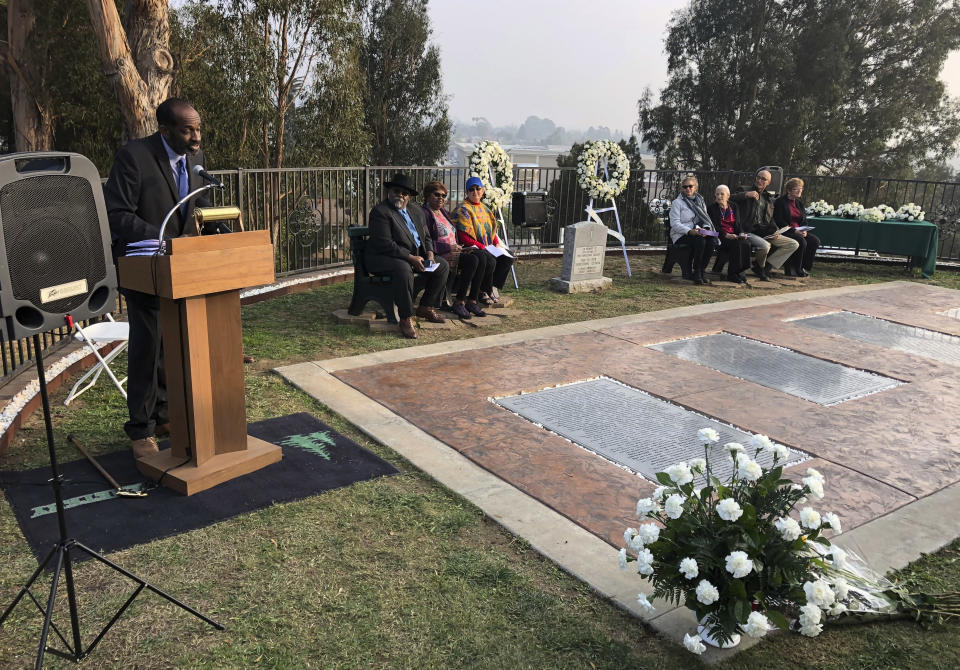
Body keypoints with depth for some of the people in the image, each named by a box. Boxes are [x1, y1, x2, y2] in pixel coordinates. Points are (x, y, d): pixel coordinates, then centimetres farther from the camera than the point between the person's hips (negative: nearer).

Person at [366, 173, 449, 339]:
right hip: (383, 258, -8)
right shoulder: (380, 212, -12)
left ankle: (426, 307, 9)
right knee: (404, 269, -38)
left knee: (443, 265, 0)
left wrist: (429, 253, -3)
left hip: (415, 256, 8)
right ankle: (406, 319, -29)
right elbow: (384, 244, -21)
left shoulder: (417, 212, 14)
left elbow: (427, 236, 20)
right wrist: (411, 258, -24)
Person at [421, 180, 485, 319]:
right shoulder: (424, 213, -5)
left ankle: (472, 301, -18)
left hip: (453, 251, 8)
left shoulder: (444, 213, 24)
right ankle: (459, 302, -21)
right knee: (472, 260, -29)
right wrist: (449, 247, -16)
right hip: (439, 255, -8)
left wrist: (461, 248, 6)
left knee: (480, 256, -18)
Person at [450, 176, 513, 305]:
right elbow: (464, 237, -15)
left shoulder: (484, 208, 19)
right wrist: (482, 247, -19)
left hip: (487, 247, 8)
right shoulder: (463, 210, -7)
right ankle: (485, 292, -11)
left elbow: (492, 230, 25)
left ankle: (493, 288, -5)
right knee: (490, 261, -32)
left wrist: (497, 243, 4)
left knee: (508, 258, -11)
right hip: (471, 248, -8)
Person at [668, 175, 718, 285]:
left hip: (698, 233, 5)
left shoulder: (700, 201, 19)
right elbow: (674, 224, -10)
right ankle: (696, 272, -19)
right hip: (681, 235, -5)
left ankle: (702, 270, -15)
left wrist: (705, 229, -8)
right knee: (700, 241, -34)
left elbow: (706, 218, 16)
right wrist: (690, 231, -24)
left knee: (712, 241, -26)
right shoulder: (677, 202, 0)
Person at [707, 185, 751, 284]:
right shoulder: (712, 208, 7)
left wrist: (741, 233, -7)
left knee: (746, 243, -30)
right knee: (736, 244, -33)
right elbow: (714, 227, -5)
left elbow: (737, 224, 16)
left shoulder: (733, 208, 20)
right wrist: (726, 235, -21)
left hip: (734, 235, 4)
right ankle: (732, 274, -27)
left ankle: (740, 271, -21)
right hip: (720, 237, -4)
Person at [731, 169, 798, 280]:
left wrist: (775, 231, 5)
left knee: (794, 244, -4)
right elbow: (730, 198, -15)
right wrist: (746, 194, -28)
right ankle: (760, 266, -1)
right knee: (765, 246, -36)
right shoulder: (745, 191, 4)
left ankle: (767, 266, -7)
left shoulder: (769, 198, 21)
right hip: (750, 232, -6)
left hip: (766, 232, 7)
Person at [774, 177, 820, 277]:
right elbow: (779, 222, -14)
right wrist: (794, 231, -21)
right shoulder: (780, 202, -5)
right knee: (801, 241, -31)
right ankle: (792, 269, -17)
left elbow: (804, 220, 17)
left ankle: (804, 267, -6)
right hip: (785, 232, -7)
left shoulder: (799, 202, 18)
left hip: (799, 232, 7)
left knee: (815, 240, -15)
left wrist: (805, 231, -6)